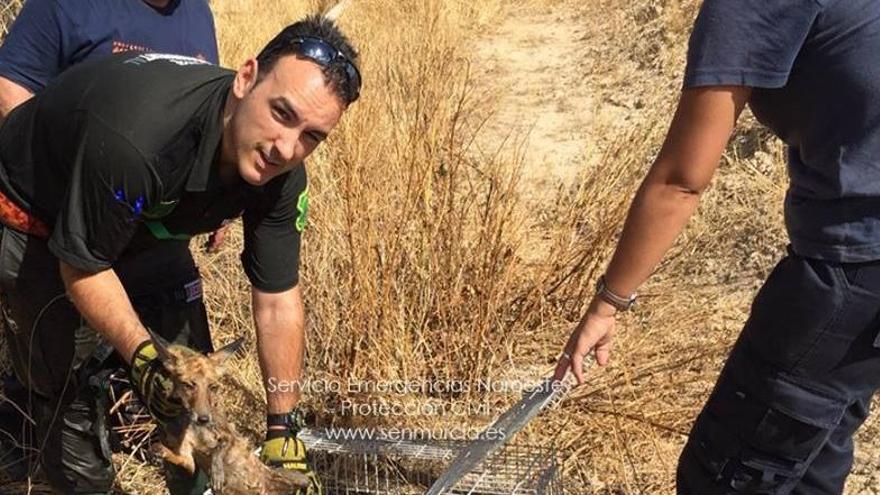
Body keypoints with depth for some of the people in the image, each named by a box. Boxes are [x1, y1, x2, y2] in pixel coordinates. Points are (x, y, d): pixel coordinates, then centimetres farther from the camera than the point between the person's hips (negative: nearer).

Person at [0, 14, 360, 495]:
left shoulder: (281, 174, -23)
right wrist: (144, 357, -35)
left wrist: (283, 431, -13)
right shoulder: (133, 137, -43)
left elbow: (278, 301, -15)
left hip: (136, 225, 5)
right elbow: (82, 267, -27)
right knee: (57, 377, -8)